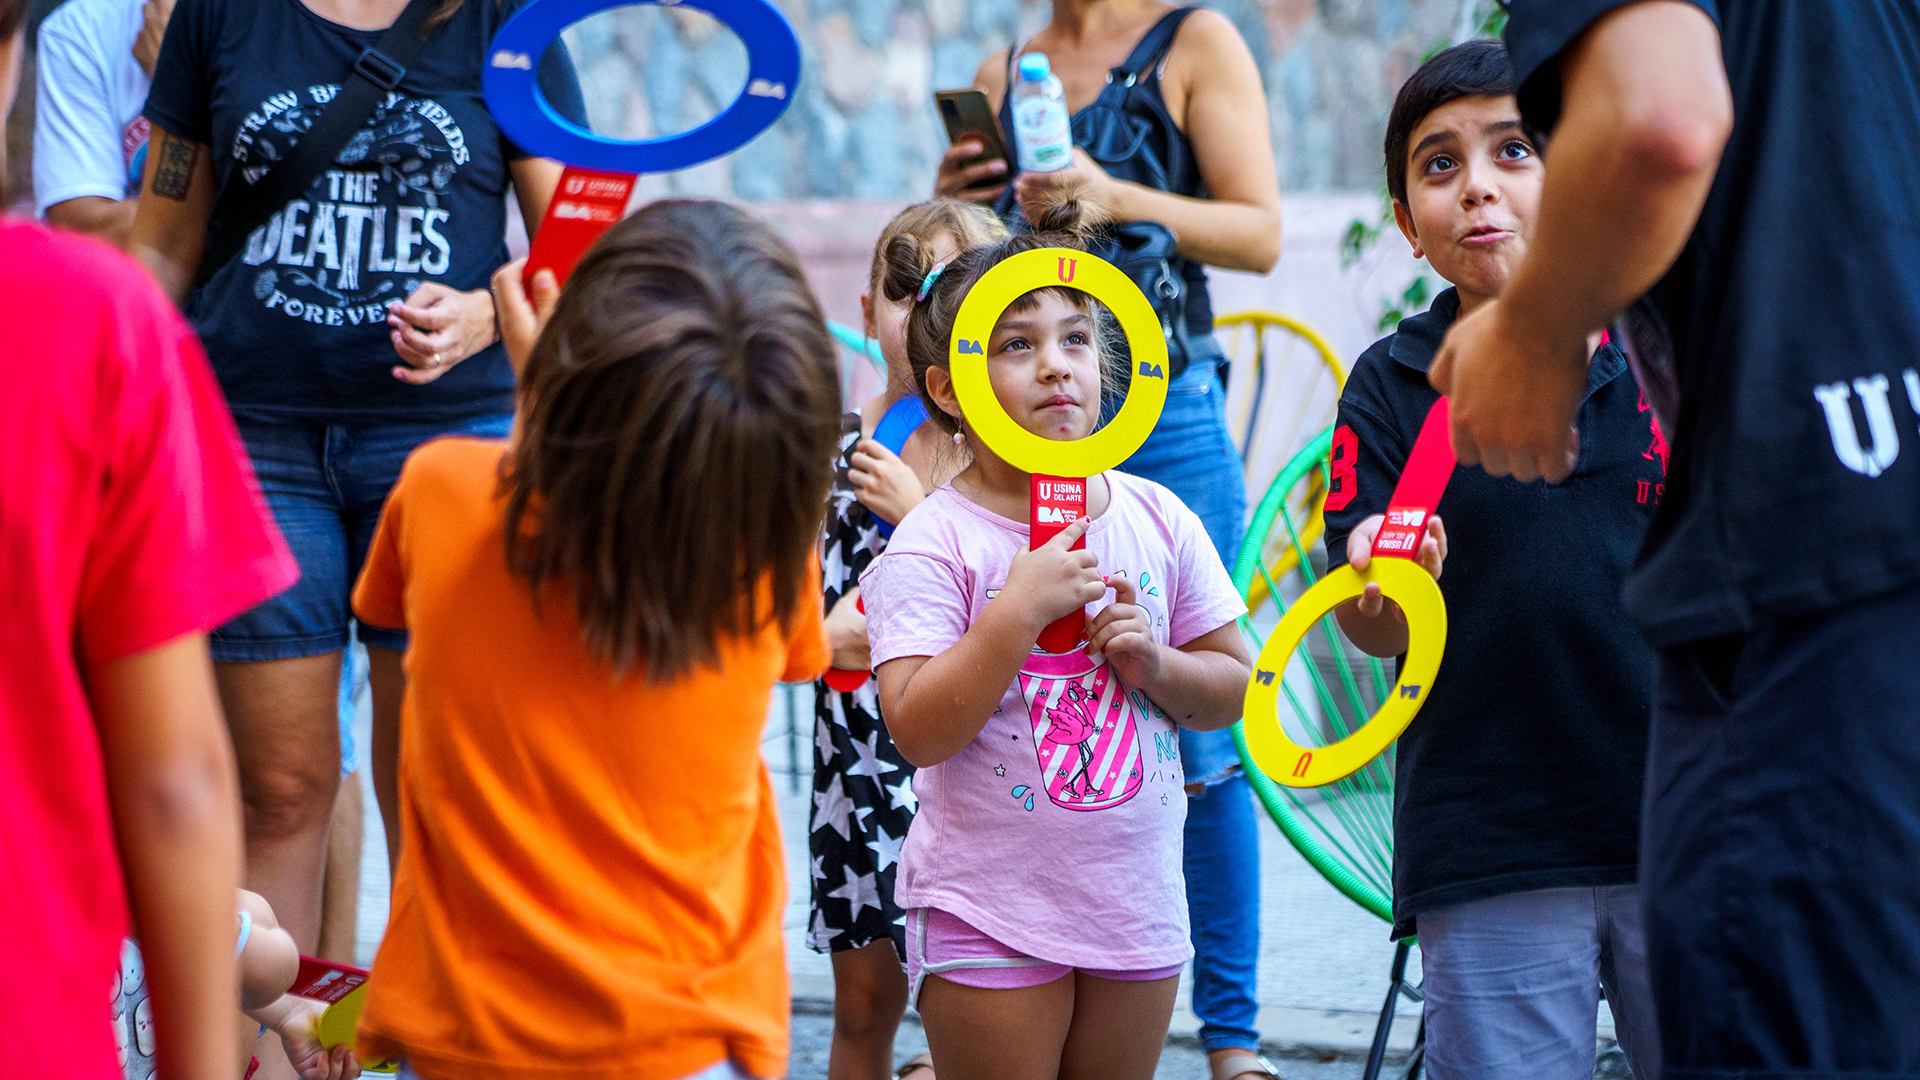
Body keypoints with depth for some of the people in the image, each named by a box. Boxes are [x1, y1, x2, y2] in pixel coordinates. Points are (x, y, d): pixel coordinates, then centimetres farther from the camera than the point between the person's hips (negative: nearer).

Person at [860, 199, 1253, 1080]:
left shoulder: (1156, 519, 3)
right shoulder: (936, 543, -11)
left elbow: (1233, 687, 9)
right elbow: (918, 732, -19)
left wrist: (1156, 665, -11)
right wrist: (1018, 612, -25)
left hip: (1136, 900, 4)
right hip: (988, 907, -4)